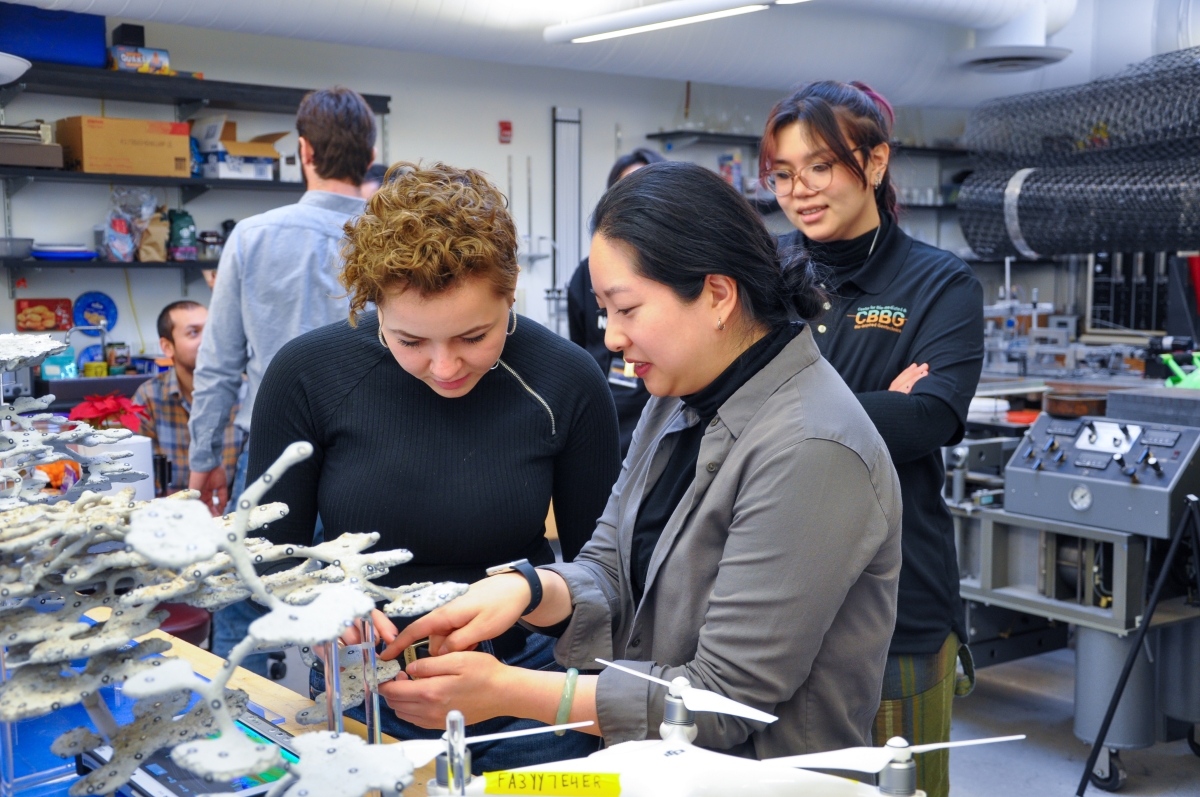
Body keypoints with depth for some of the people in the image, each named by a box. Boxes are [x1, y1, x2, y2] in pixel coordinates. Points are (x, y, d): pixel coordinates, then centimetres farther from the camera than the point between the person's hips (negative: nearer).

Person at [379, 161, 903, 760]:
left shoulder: (811, 452, -20)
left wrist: (504, 691, -19)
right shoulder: (678, 401, 6)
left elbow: (725, 700, -20)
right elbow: (607, 570, 8)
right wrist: (528, 589, -14)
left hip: (766, 780, -7)